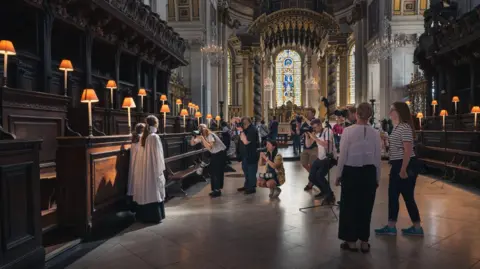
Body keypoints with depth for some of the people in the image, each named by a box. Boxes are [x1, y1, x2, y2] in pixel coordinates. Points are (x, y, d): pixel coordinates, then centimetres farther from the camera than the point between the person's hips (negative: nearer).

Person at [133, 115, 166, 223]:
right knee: (154, 191, 1)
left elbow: (140, 154, 11)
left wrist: (143, 166, 17)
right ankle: (155, 216, 6)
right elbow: (157, 154, -15)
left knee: (145, 190, 13)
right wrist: (160, 169, -9)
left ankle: (143, 215, 21)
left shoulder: (143, 137, 7)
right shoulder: (154, 137, -15)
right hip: (153, 168, -7)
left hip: (143, 168, 7)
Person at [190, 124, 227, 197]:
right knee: (212, 172, 7)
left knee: (218, 172, -8)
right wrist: (193, 137, -21)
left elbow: (209, 147, -38)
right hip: (213, 154, 8)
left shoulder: (210, 135, -26)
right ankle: (215, 189, 17)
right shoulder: (200, 136, -3)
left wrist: (202, 138, -38)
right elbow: (192, 143, -3)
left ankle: (218, 190, 0)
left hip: (220, 153, -8)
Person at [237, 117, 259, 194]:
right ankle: (247, 186, 32)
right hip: (245, 154, 10)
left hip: (251, 155, -10)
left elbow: (246, 141, -27)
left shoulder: (252, 130, -20)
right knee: (245, 170, 19)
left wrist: (241, 131, -23)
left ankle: (252, 188, 9)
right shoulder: (246, 129, 8)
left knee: (251, 172, -1)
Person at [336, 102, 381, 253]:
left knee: (349, 206, 10)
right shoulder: (375, 133, -2)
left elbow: (343, 156, -9)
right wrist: (377, 177, 14)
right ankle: (364, 242, 22)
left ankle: (351, 241, 19)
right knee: (366, 207, 13)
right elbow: (378, 158, 2)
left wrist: (338, 175, 2)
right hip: (369, 173, 3)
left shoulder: (348, 131, -11)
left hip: (351, 172, -3)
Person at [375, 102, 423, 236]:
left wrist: (403, 169, -23)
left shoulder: (404, 127, -17)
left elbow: (408, 150, -22)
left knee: (408, 197, 1)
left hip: (406, 165, -10)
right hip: (397, 165, 10)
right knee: (393, 195, 11)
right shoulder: (397, 127, 14)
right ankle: (391, 226, 17)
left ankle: (417, 228, 15)